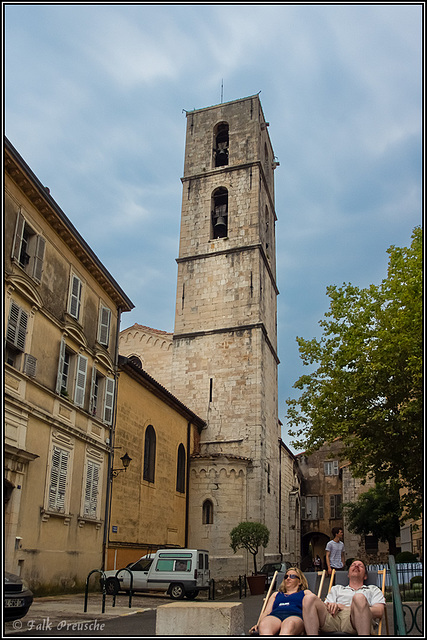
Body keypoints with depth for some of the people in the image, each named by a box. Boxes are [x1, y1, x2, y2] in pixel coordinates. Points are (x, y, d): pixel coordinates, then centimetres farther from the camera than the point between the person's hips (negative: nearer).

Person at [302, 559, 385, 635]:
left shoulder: (373, 589, 33)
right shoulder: (337, 588, 39)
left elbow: (379, 612, 11)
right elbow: (325, 606, 23)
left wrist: (346, 608, 3)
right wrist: (331, 607, -4)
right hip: (333, 618, 2)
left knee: (359, 598, -37)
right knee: (309, 598, -27)